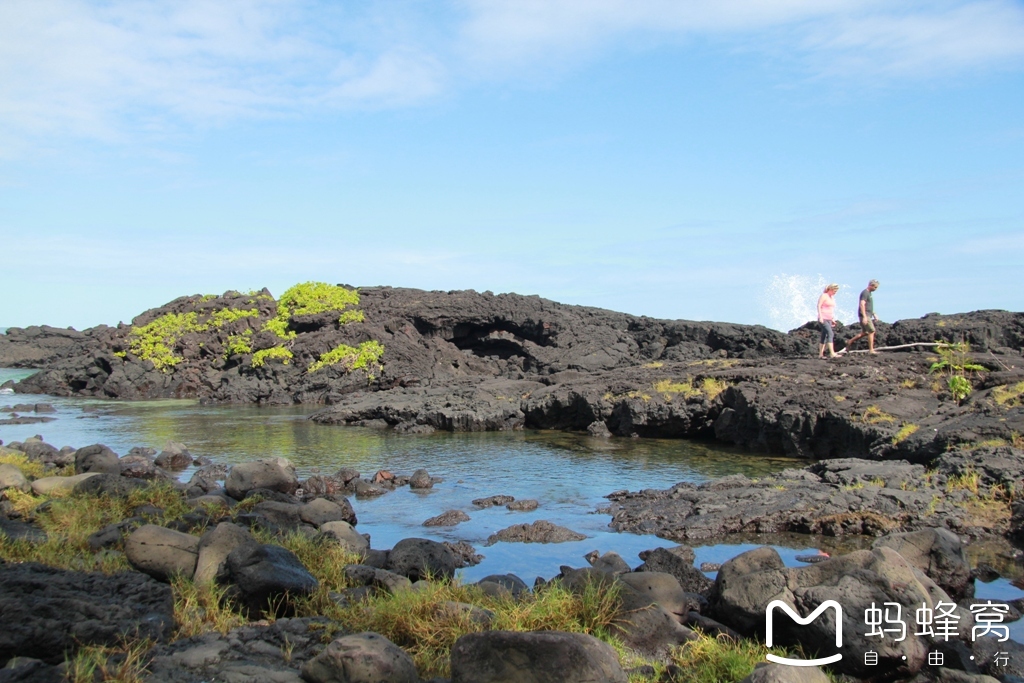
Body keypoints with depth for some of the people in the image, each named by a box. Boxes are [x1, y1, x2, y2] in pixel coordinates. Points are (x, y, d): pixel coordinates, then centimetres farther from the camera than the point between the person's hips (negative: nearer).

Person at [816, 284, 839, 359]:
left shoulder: (832, 297, 19)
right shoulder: (824, 296, -6)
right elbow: (819, 306, -12)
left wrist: (833, 319, 21)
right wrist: (820, 317, -20)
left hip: (829, 319, 8)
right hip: (823, 319, -8)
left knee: (824, 336, 7)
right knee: (830, 334, -20)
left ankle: (820, 354, 10)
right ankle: (832, 353, -27)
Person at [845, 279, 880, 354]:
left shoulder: (869, 293, 20)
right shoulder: (865, 293, -11)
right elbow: (862, 304, -21)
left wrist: (874, 315, 25)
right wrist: (864, 317, -26)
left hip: (868, 316, 10)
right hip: (864, 315, -10)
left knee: (864, 332, 12)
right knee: (872, 331, -10)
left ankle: (849, 342, 19)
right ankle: (871, 350, -9)